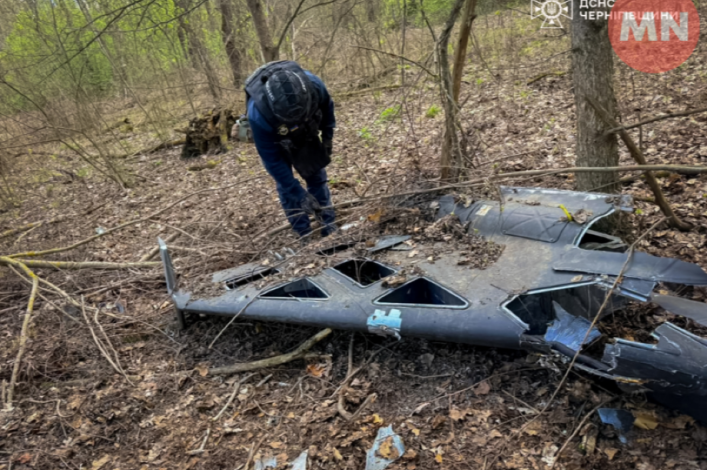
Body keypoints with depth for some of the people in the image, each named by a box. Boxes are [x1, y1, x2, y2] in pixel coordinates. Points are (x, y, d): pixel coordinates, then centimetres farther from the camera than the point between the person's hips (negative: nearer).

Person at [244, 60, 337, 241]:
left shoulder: (314, 85, -37)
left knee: (317, 177, 2)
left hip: (307, 133, 3)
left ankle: (330, 229, 12)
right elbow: (272, 160, -32)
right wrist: (300, 195, -32)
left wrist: (327, 137, -3)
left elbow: (327, 107, -10)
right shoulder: (258, 115, -43)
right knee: (286, 187, -6)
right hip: (277, 141, -2)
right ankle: (305, 237, 6)